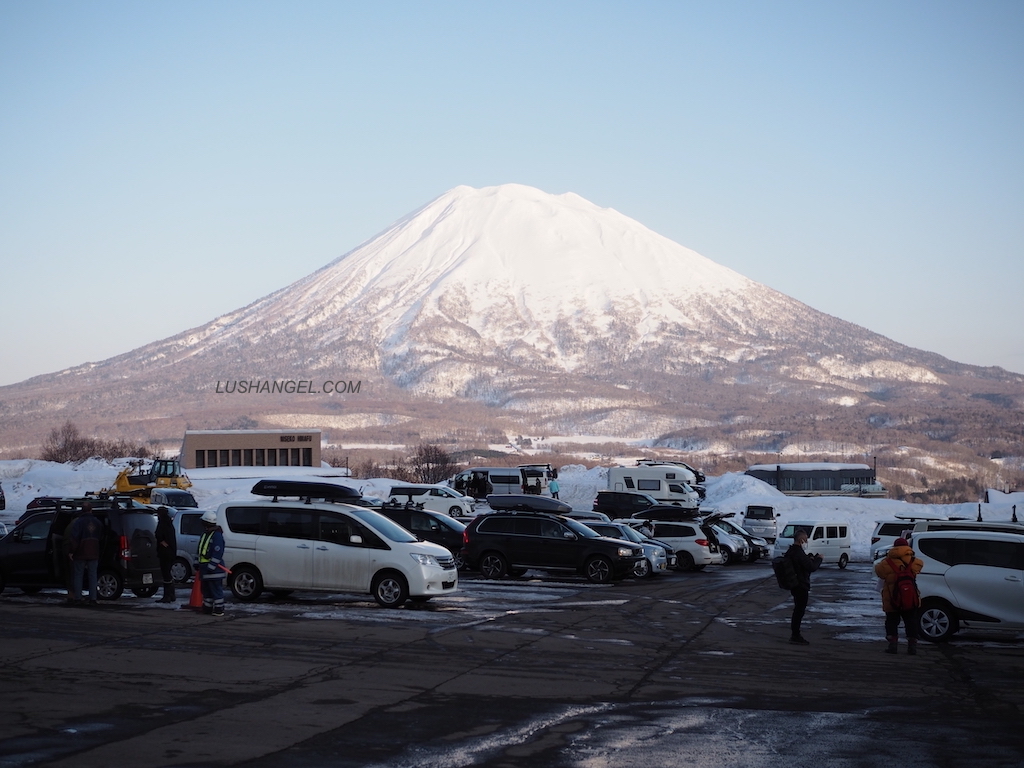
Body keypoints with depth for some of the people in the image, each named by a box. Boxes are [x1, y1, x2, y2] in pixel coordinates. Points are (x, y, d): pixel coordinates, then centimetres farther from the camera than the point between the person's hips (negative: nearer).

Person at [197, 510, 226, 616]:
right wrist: (199, 564, 23)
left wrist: (211, 566, -24)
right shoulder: (205, 534, 16)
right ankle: (207, 608, 23)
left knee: (216, 590, -7)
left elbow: (217, 554, -21)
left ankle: (219, 609, -4)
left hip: (214, 569, -10)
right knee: (206, 590, 15)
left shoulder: (217, 535, -16)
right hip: (205, 566, 10)